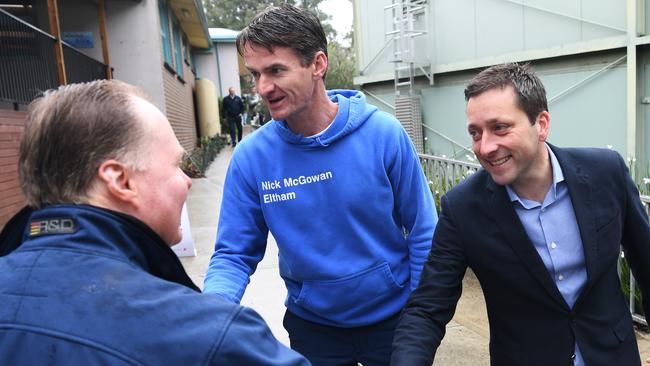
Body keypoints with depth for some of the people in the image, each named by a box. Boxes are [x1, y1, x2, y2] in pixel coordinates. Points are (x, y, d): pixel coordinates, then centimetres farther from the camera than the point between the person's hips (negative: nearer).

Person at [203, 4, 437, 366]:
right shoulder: (251, 156, -15)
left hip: (392, 318, -1)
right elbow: (235, 254, -8)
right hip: (311, 325, 2)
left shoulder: (384, 134, -18)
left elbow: (423, 235, -10)